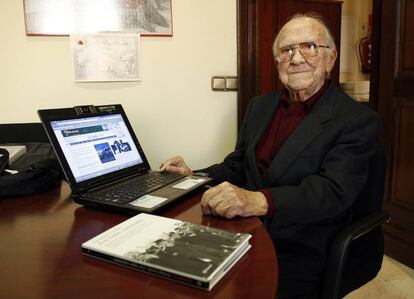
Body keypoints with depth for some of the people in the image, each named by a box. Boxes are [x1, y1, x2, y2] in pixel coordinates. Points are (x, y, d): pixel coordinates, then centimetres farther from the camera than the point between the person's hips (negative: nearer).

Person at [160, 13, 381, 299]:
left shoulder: (359, 121, -7)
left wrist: (260, 201, -36)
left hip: (297, 256, -4)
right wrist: (193, 177, -1)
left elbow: (333, 191, -20)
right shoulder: (259, 105, 10)